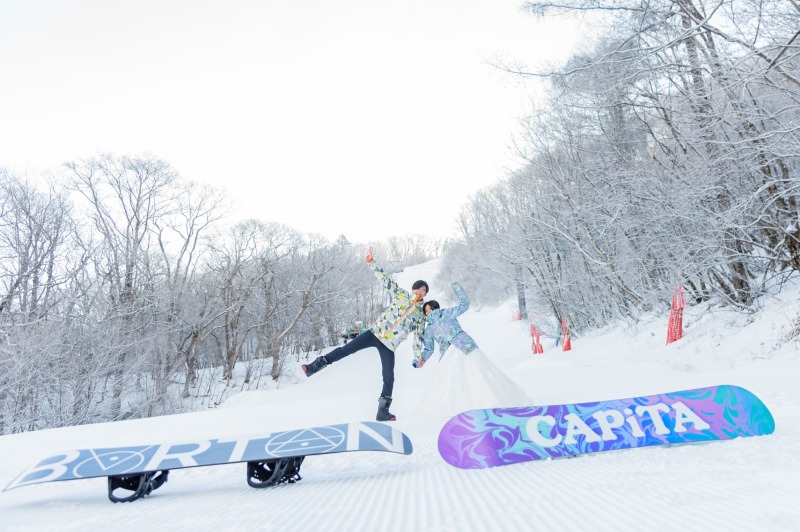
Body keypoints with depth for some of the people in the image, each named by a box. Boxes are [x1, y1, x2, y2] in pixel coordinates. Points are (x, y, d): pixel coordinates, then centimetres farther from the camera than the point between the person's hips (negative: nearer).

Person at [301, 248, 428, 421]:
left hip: (389, 345, 1)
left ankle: (383, 411, 5)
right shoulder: (401, 295, 6)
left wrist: (419, 357, 9)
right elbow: (385, 279, 1)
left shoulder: (421, 315, 9)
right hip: (375, 332, 0)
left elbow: (418, 337, 13)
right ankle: (314, 367, -3)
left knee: (389, 377, -6)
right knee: (346, 349, -11)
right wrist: (371, 262, -6)